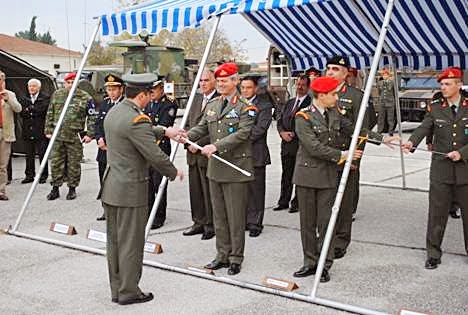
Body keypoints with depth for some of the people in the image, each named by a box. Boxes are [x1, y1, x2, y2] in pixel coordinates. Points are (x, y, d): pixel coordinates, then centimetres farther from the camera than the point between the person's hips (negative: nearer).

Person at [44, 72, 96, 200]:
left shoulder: (85, 98, -1)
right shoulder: (56, 95, 9)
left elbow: (92, 117, 0)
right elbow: (50, 114, 13)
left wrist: (90, 134, -6)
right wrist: (48, 130, 8)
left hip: (75, 137, -3)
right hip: (57, 136, 3)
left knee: (74, 164, 5)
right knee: (56, 163, 6)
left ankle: (72, 188, 18)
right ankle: (55, 188, 17)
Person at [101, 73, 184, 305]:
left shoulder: (113, 112, 9)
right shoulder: (137, 119, -20)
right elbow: (155, 156, -18)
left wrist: (164, 131, 25)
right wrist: (174, 173, -2)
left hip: (110, 187, 9)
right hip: (130, 190, -9)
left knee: (114, 241, 15)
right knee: (131, 243, 2)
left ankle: (116, 290, 25)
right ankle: (128, 292, 12)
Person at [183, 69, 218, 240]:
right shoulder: (195, 99, 15)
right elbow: (188, 124, 17)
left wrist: (198, 144, -14)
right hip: (193, 154, 7)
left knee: (209, 192, 0)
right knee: (195, 190, 12)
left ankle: (211, 226, 12)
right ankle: (199, 223, 24)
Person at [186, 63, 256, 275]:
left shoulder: (245, 108, -8)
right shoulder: (212, 105, 13)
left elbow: (243, 133, -19)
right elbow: (202, 127, 10)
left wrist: (217, 146, -27)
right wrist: (187, 135, -11)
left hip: (236, 168, -6)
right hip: (215, 167, 7)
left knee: (236, 217, 2)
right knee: (219, 216, 13)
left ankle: (236, 258, 13)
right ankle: (222, 255, 25)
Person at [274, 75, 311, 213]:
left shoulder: (311, 103, -6)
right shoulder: (289, 103, 17)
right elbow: (280, 120, 16)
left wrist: (294, 134, -14)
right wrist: (282, 132, -2)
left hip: (301, 144, -6)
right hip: (286, 144, 6)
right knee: (286, 175, 12)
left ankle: (296, 203, 8)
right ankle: (284, 201, 21)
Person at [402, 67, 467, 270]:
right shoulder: (435, 108, 3)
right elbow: (424, 128, -12)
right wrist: (411, 142, -30)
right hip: (441, 170, 1)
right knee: (436, 214, 4)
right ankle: (433, 255, 15)